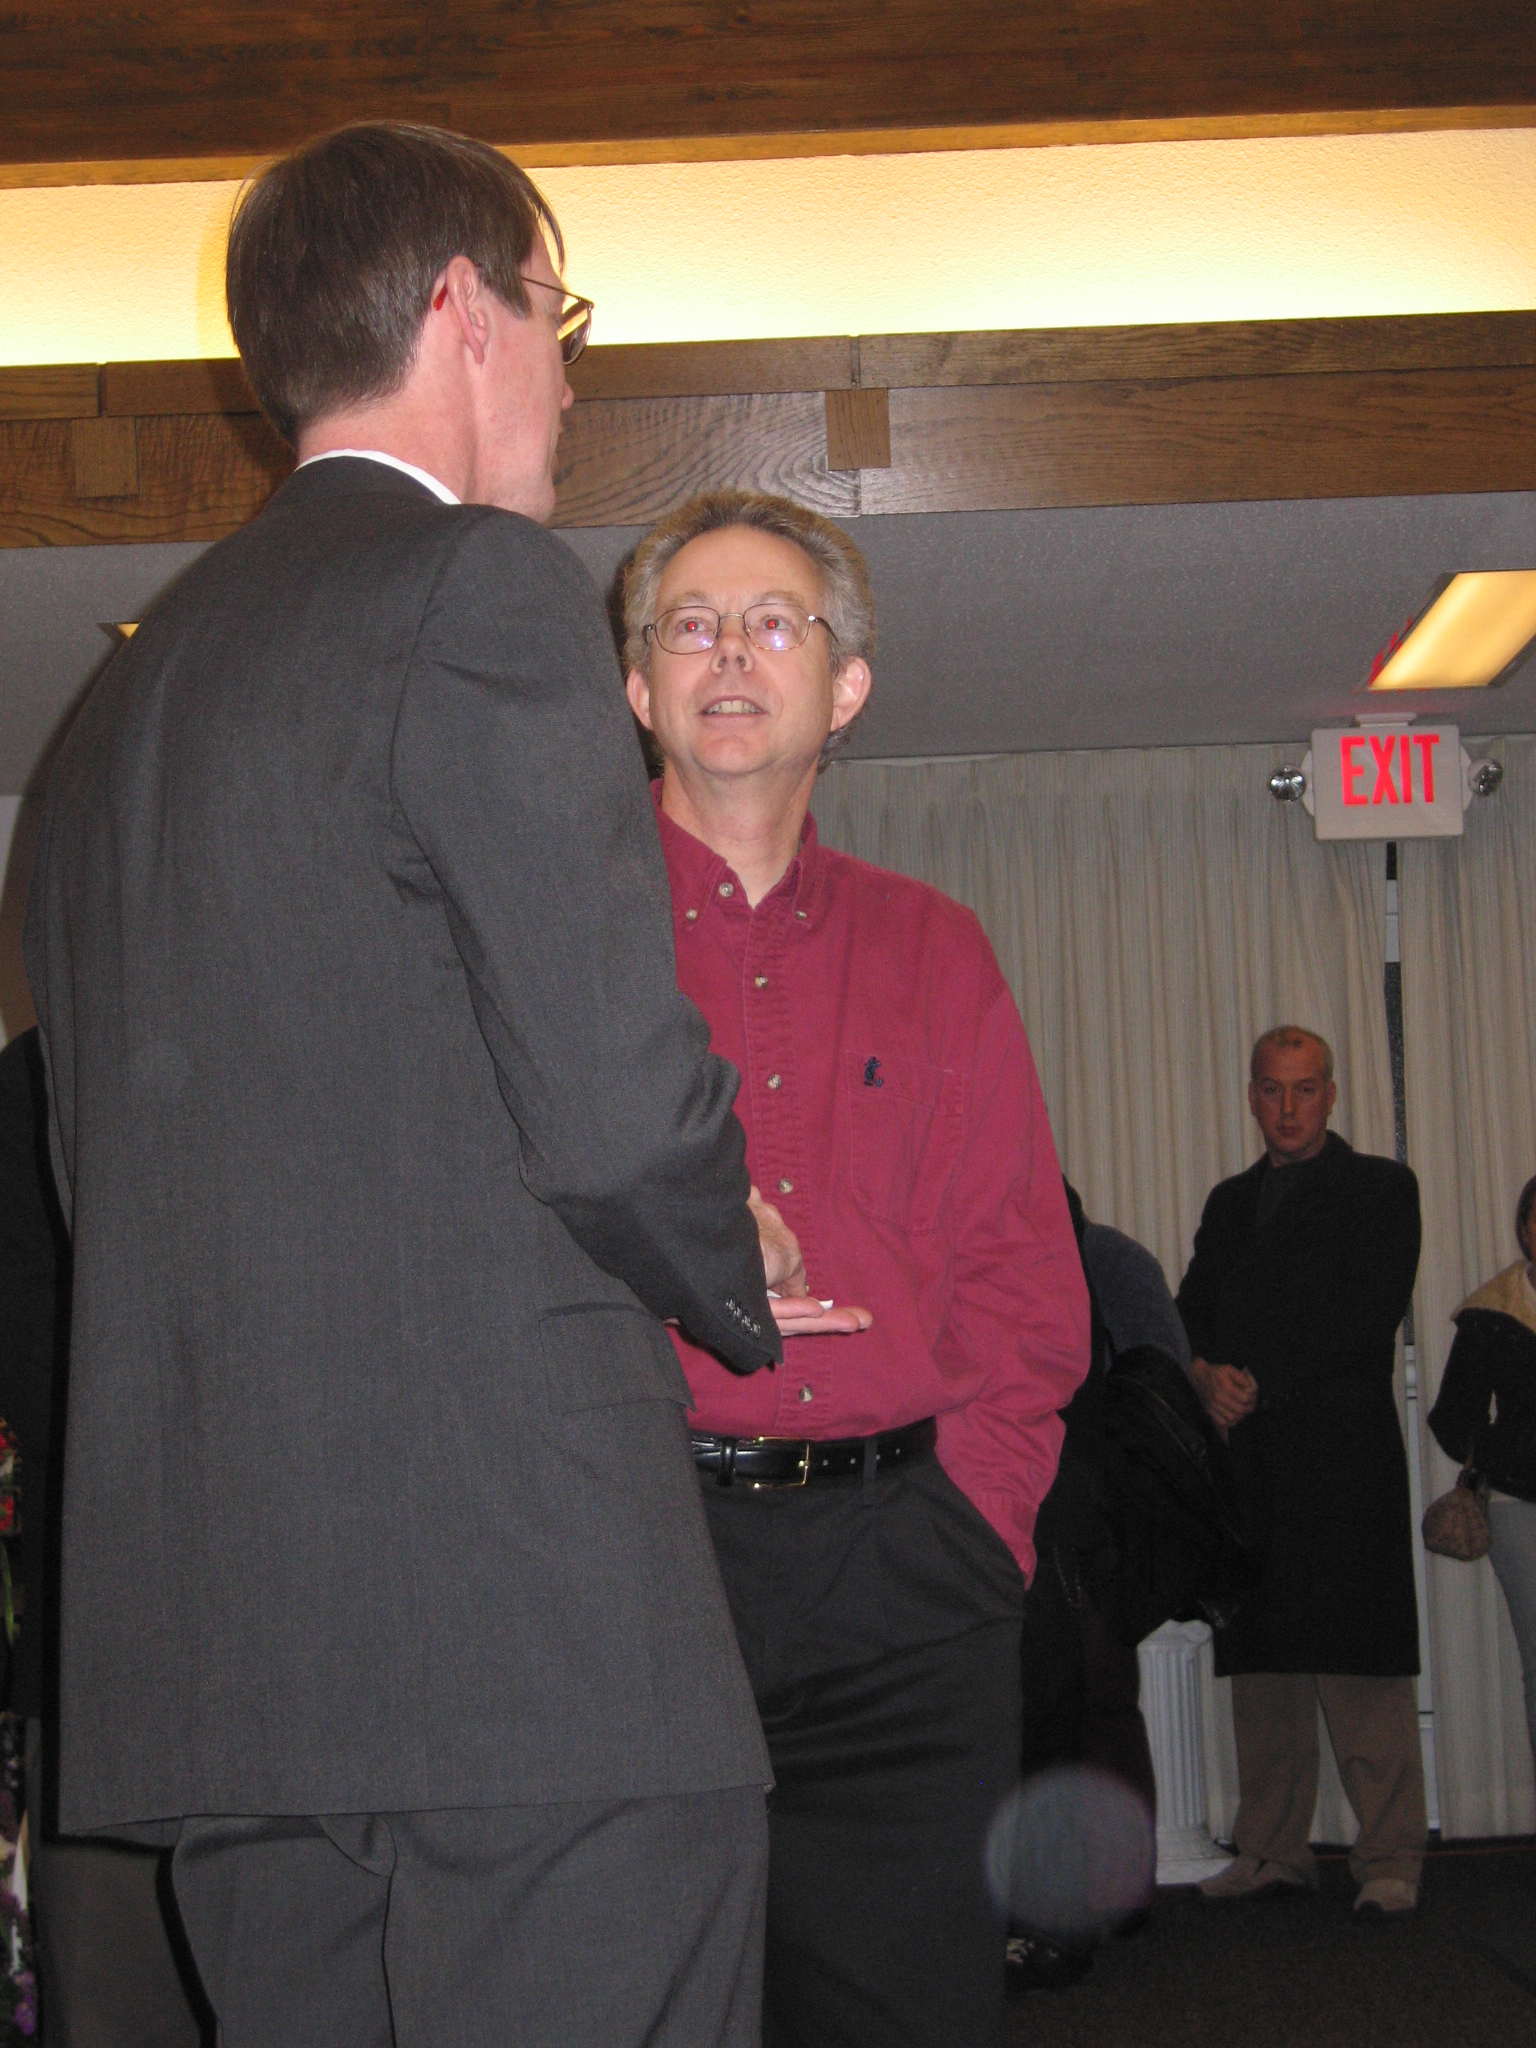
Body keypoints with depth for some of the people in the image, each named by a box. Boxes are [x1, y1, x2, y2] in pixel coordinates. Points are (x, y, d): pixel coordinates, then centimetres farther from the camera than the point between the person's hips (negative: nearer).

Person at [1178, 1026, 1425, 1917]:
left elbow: (1369, 1316, -7)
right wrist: (1209, 1374, -7)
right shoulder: (1230, 1203, 22)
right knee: (1261, 1660, 5)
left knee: (1360, 1662, -8)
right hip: (1249, 1462, 5)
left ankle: (1390, 1861, -3)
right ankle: (1273, 1852, 11)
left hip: (1343, 1456, -5)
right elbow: (1189, 1314, 16)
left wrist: (1260, 1387, -11)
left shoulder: (1381, 1187, 5)